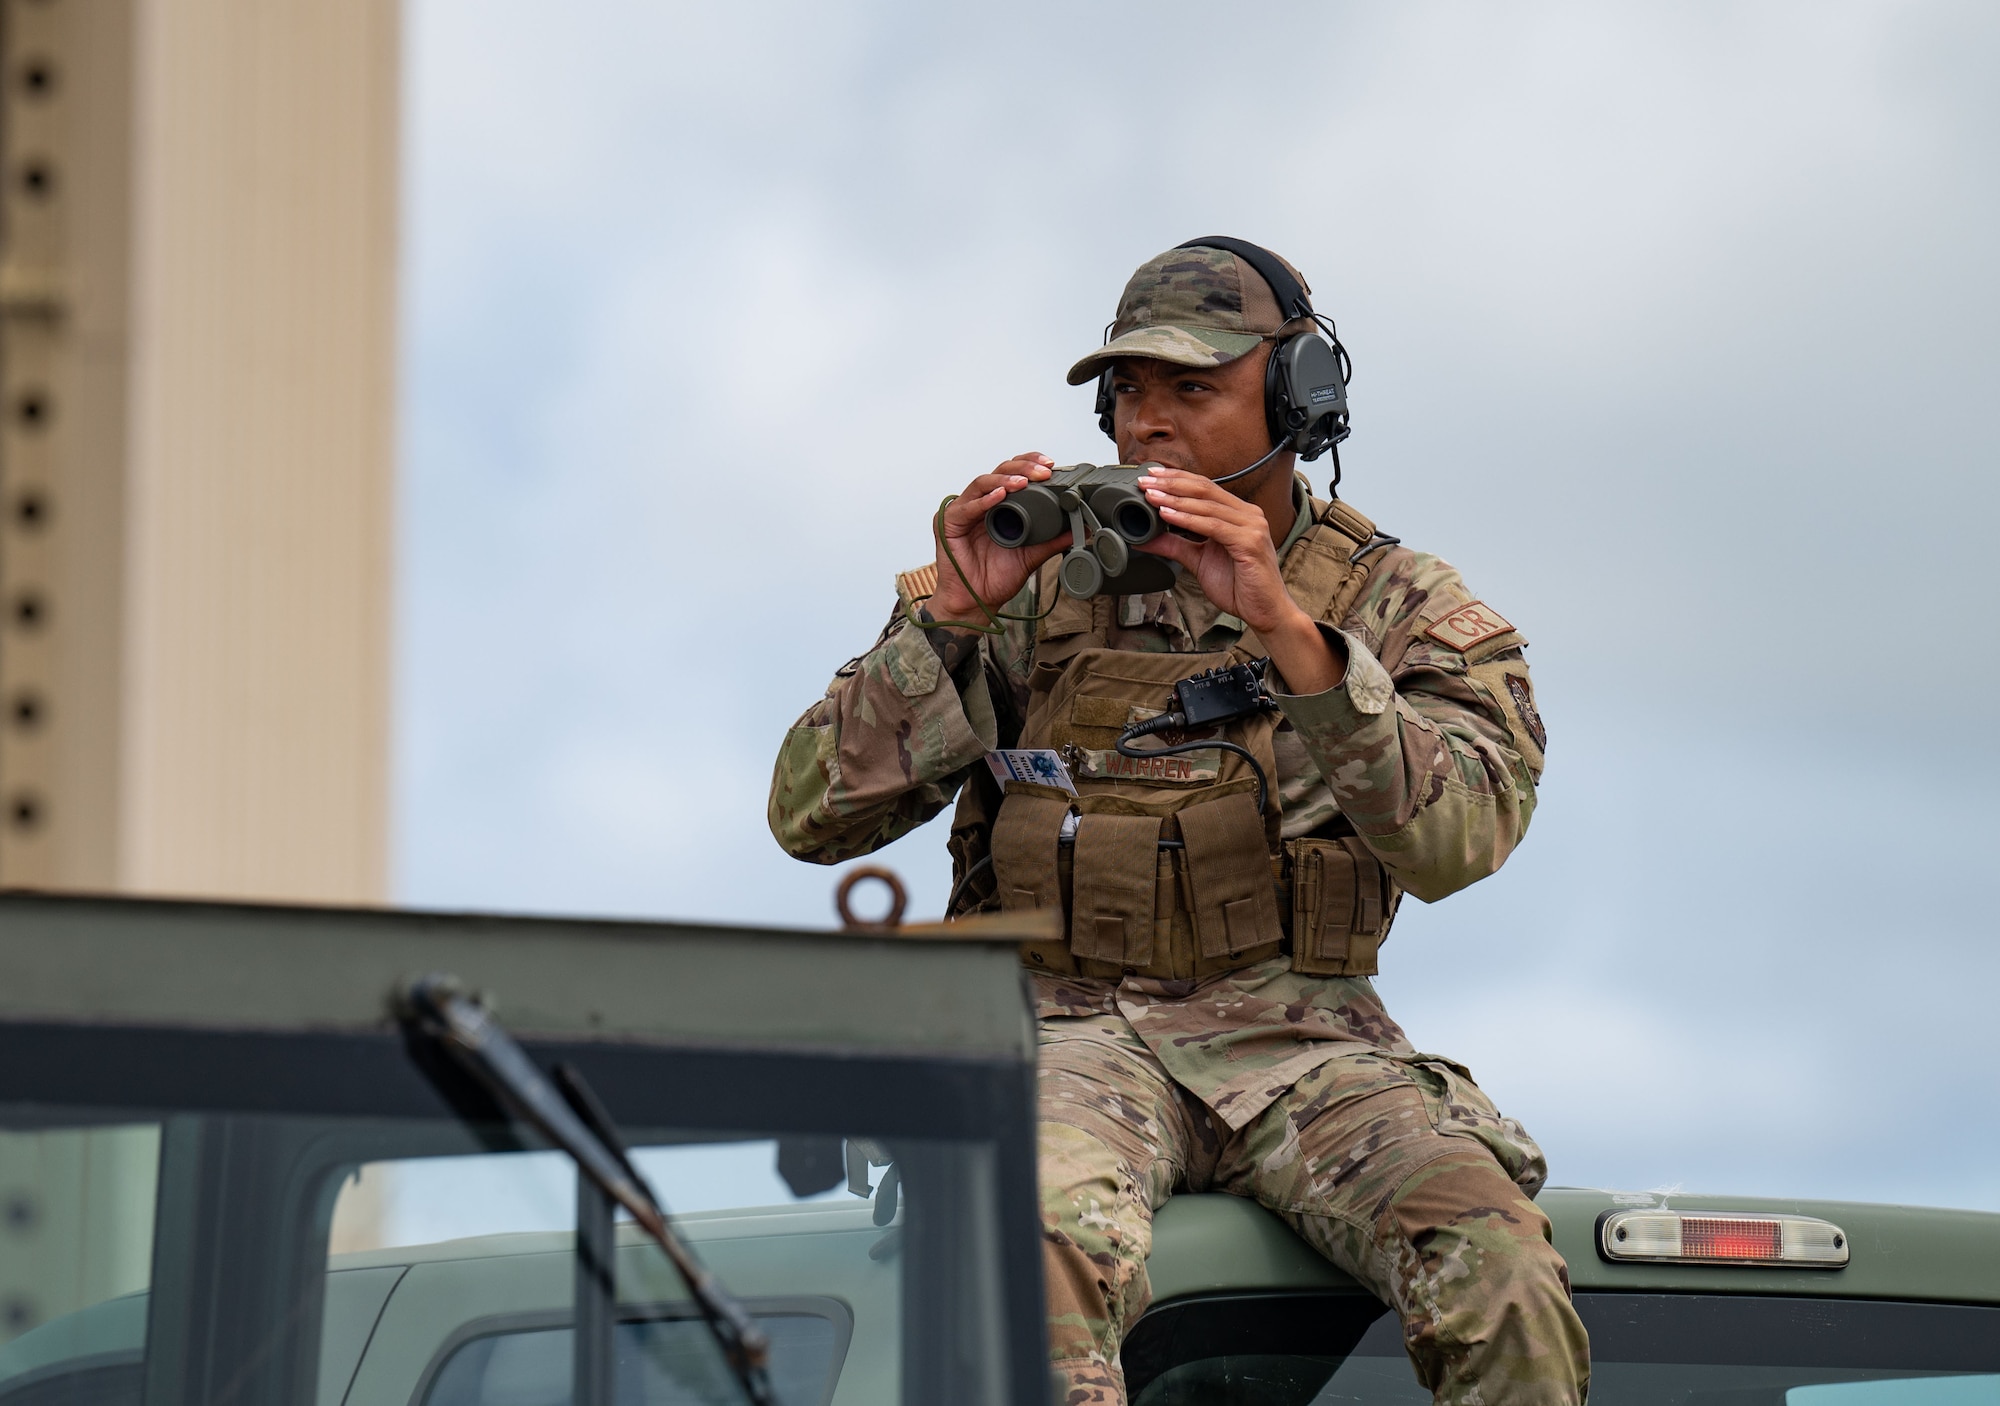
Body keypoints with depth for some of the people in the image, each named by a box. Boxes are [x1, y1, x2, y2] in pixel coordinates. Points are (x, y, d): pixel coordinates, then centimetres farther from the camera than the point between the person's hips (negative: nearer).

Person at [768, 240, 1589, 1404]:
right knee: (1042, 1260, -37)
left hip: (1296, 1040, 0)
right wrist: (954, 611, -9)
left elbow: (1457, 839, -13)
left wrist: (1281, 624, -21)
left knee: (1500, 1278, -30)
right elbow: (814, 817, 4)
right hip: (1069, 1033, 0)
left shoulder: (1402, 608, 9)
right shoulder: (1037, 589, 11)